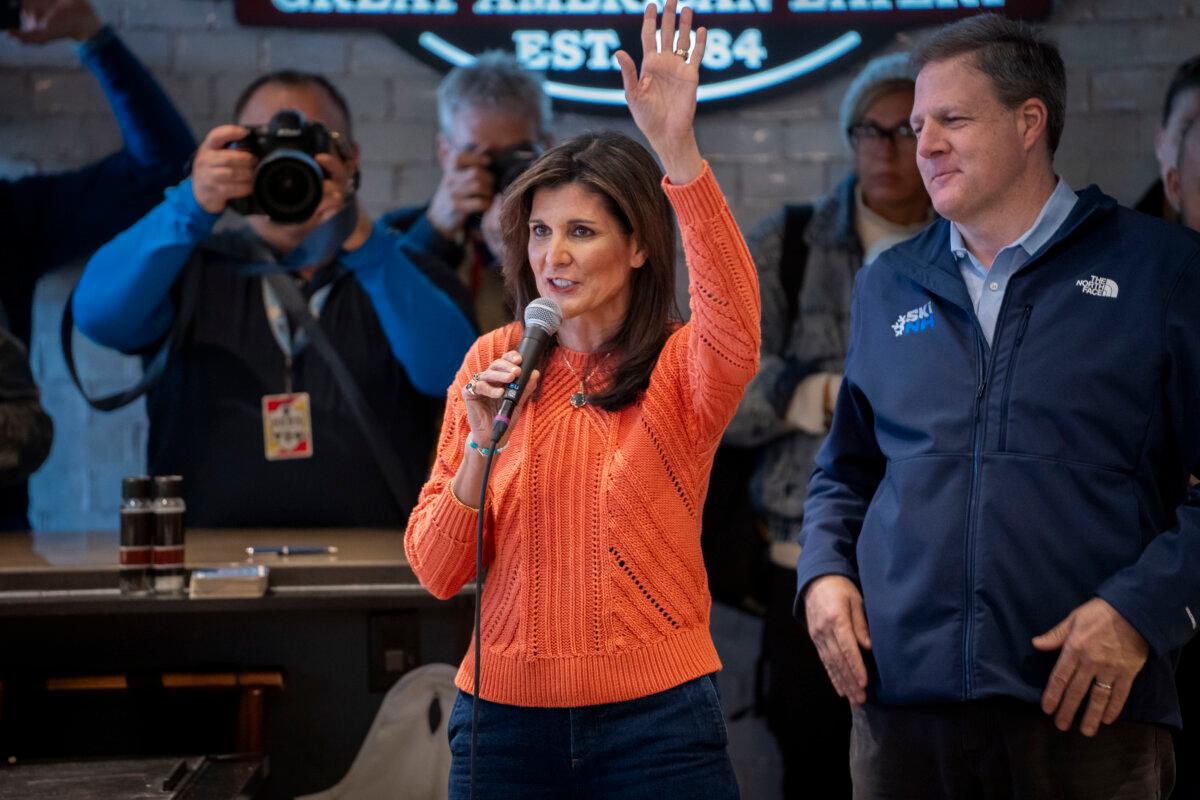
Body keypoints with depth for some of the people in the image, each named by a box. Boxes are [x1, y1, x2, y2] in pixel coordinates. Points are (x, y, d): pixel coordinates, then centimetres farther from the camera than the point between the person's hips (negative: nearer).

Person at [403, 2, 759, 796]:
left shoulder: (682, 368, -1)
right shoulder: (494, 363, 6)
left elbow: (734, 319, -27)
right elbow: (437, 573, 4)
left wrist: (678, 149, -37)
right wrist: (482, 444, -12)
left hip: (657, 715, -2)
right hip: (506, 710, 2)